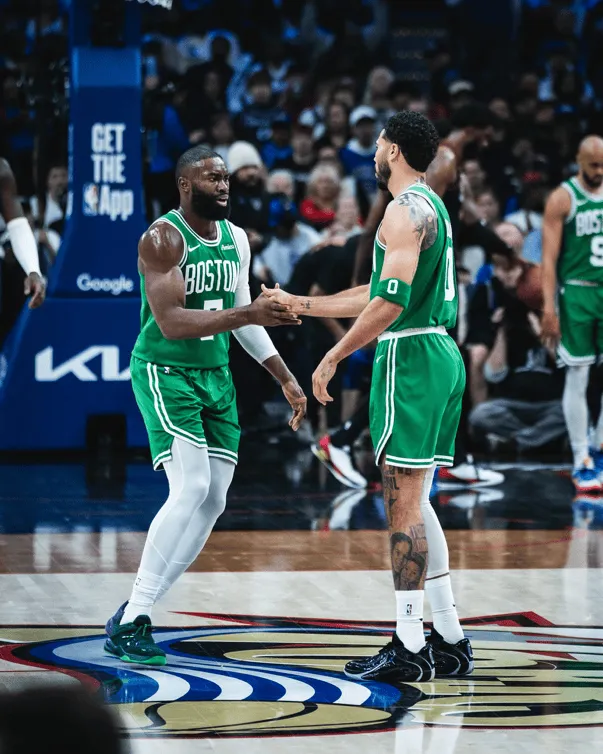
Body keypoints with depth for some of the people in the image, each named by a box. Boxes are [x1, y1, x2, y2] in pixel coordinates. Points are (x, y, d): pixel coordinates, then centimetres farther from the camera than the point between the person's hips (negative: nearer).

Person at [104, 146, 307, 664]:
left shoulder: (237, 240, 9)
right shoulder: (163, 239, -15)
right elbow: (171, 322, -25)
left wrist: (286, 379, 16)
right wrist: (247, 315, -32)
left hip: (216, 376, 8)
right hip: (164, 373, -8)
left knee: (214, 502, 3)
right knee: (191, 490, -20)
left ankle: (138, 614, 13)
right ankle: (130, 624, -14)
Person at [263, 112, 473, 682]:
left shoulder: (407, 210, -12)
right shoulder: (430, 206, 20)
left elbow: (391, 302, -22)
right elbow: (378, 295, 25)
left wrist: (333, 358, -17)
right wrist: (301, 305, 27)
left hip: (410, 357, -10)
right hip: (440, 356, 10)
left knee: (404, 504, -8)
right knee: (413, 503, 13)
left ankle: (408, 648, -7)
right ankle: (449, 640, 14)